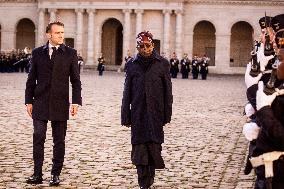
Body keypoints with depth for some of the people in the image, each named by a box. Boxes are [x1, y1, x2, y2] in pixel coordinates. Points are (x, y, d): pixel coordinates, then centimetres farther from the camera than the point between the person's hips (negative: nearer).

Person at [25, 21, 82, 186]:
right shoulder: (38, 53, 8)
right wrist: (29, 101, 4)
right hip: (40, 103, 1)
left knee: (59, 141, 4)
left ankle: (56, 174, 13)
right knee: (38, 138, -2)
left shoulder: (70, 53, 4)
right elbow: (31, 79, 10)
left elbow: (75, 80, 3)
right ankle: (37, 174, 4)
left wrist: (76, 101, -5)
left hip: (60, 104, -1)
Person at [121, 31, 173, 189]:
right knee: (140, 148, -2)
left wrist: (167, 115, 1)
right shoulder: (133, 64, 6)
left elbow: (167, 91, 4)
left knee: (154, 146, 2)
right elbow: (127, 92, 8)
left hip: (155, 114, -1)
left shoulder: (163, 64, 3)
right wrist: (126, 116, 4)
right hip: (138, 115, 1)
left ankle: (150, 176, 21)